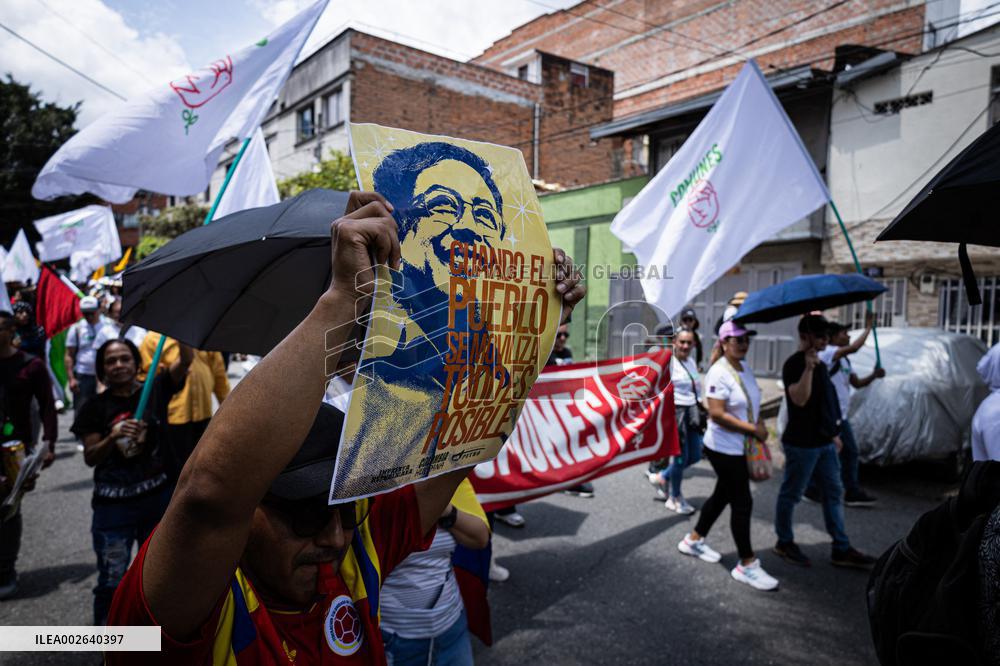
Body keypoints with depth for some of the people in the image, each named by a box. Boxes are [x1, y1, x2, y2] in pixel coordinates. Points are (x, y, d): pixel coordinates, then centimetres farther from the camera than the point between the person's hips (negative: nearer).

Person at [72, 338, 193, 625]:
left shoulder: (155, 389, -5)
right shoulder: (95, 407, -5)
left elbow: (186, 359, -19)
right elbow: (90, 458, -8)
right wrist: (113, 437, -27)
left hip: (158, 498, 2)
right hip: (112, 505, -2)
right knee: (111, 581, 4)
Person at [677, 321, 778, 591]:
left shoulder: (745, 366, 6)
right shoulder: (719, 373, -21)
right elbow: (717, 414, -27)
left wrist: (760, 423, 0)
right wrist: (754, 430, -20)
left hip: (740, 446, 9)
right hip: (725, 448, -9)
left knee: (722, 495, 19)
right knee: (742, 502, -3)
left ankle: (694, 539, 35)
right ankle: (746, 564, 10)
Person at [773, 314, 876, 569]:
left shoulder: (820, 363, 13)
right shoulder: (794, 364, -15)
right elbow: (799, 399, -27)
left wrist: (833, 433, 21)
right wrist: (808, 368, -34)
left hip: (824, 441, 9)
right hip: (802, 443, -9)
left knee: (834, 493, 12)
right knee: (791, 494, 5)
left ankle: (841, 549, 20)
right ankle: (784, 543, 19)